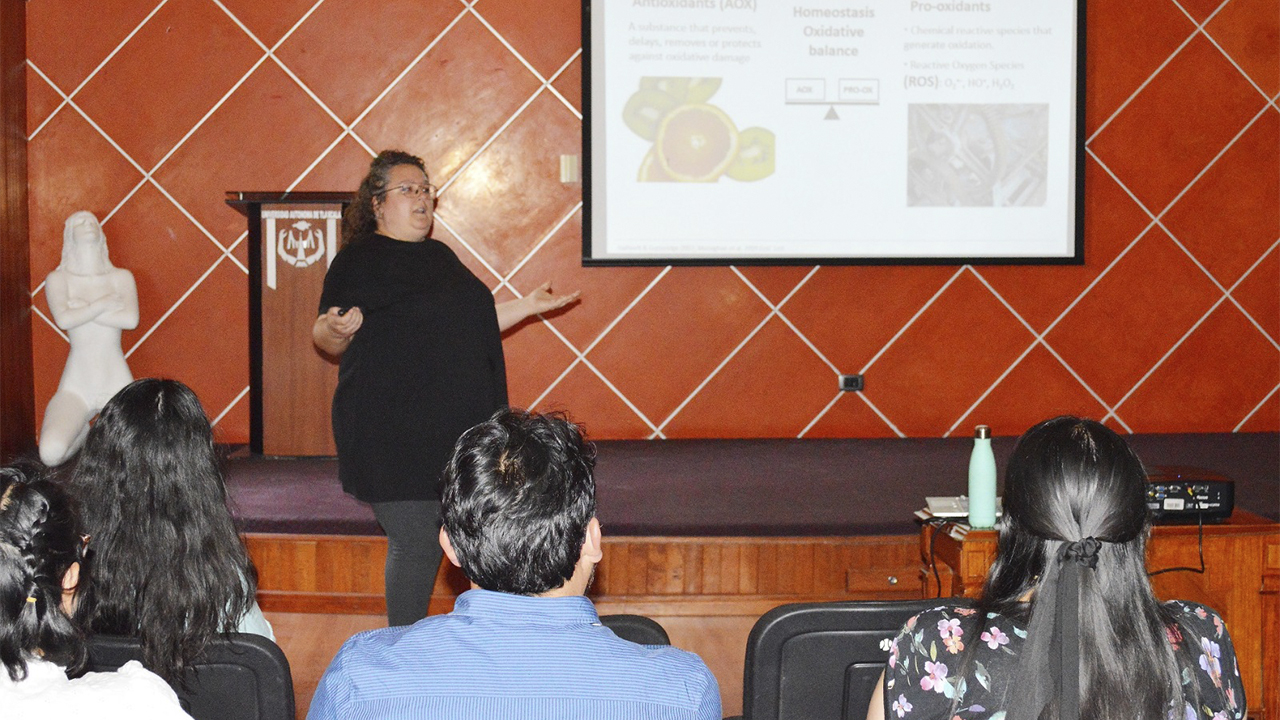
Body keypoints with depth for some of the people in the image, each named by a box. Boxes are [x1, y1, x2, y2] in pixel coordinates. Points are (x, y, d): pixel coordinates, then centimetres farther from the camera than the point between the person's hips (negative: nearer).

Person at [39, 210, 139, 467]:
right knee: (51, 454, -27)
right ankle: (82, 432, 12)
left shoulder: (121, 277, 8)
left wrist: (83, 308, -9)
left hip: (117, 383, 1)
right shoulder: (57, 279, 5)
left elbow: (131, 320, -11)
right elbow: (64, 320, -15)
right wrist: (105, 303, -8)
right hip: (76, 387, -1)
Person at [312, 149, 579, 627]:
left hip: (452, 426, 8)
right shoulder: (358, 260, -4)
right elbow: (327, 340, -6)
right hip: (394, 432, -8)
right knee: (415, 544, -8)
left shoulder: (439, 257, 19)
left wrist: (527, 307, 21)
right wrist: (337, 327, -29)